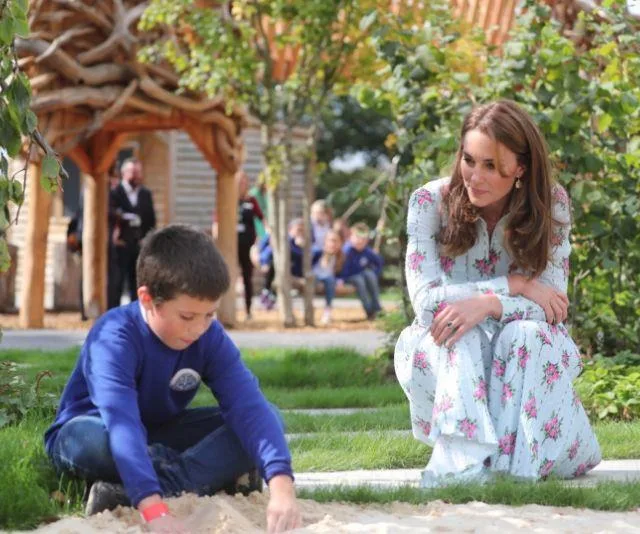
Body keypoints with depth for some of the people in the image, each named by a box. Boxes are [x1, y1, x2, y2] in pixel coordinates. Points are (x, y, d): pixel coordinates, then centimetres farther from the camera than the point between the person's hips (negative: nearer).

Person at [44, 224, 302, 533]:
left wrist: (281, 485, -46)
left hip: (158, 438, 5)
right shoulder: (114, 338, -32)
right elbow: (121, 424, -47)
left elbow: (248, 405, -29)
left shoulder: (210, 337, -17)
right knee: (89, 439, -42)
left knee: (266, 419, -18)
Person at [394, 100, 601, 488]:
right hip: (447, 355, 0)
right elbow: (426, 300, -20)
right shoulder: (431, 202, -13)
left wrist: (489, 304, -35)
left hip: (524, 357, 1)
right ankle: (461, 460, -43)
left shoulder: (551, 204, -11)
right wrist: (513, 285, -26)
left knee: (530, 334, -33)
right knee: (462, 335, -33)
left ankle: (512, 464, -36)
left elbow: (553, 303, -17)